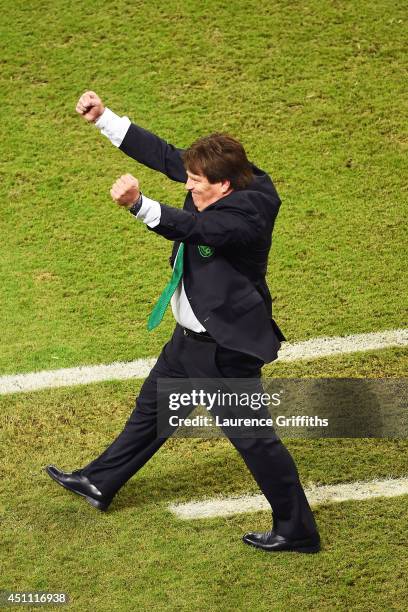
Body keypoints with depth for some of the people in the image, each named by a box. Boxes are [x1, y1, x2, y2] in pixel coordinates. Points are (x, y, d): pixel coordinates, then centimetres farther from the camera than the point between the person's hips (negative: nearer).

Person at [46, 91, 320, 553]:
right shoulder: (219, 185, -4)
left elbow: (191, 227, -44)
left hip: (226, 346, -9)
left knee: (252, 436, 2)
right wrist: (102, 118, 0)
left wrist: (138, 204, -58)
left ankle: (297, 531, 18)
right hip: (193, 335, 10)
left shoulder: (247, 215, -28)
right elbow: (160, 154, 2)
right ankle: (100, 483, 42)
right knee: (152, 408, 23)